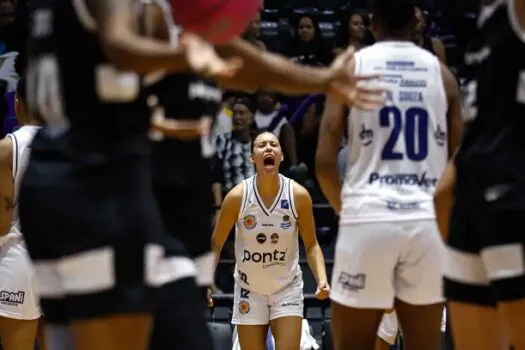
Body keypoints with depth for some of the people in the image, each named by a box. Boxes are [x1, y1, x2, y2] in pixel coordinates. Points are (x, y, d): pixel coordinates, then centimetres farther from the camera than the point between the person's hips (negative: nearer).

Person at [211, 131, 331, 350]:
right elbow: (216, 244, -3)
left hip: (287, 288, 0)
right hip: (249, 290, 0)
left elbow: (311, 245, -2)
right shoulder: (237, 196, -14)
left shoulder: (298, 195, -13)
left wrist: (321, 279, -18)